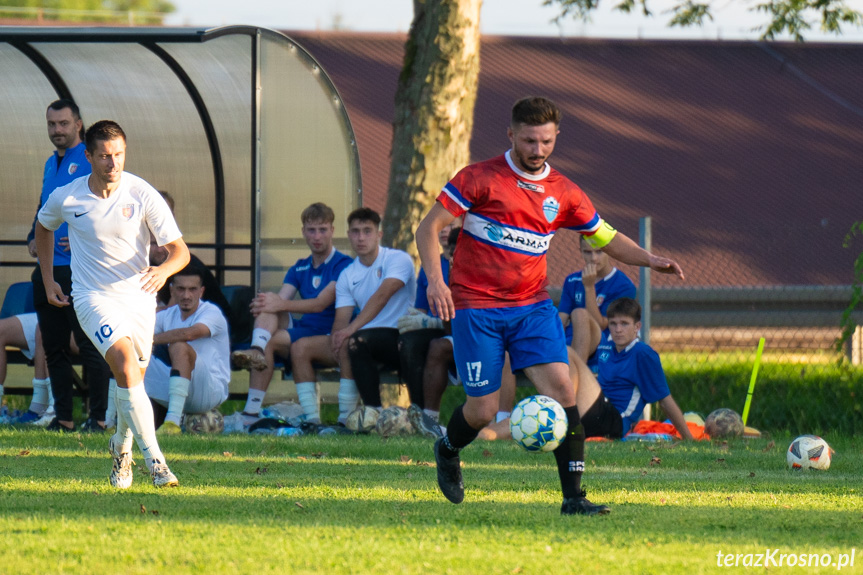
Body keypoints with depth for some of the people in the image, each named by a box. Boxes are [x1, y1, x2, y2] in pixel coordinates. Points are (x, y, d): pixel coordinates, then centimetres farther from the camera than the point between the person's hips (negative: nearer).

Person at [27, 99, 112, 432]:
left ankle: (97, 418, -3)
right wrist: (33, 239, 12)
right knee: (54, 348, 8)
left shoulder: (93, 160, -5)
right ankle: (62, 417, 13)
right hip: (47, 269, 8)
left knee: (90, 346, -6)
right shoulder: (51, 164, 19)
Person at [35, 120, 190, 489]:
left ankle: (121, 448, 40)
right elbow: (44, 226, 18)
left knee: (132, 381, 9)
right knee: (126, 365, -24)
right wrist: (47, 278, 15)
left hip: (139, 296, 2)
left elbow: (180, 250, -11)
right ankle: (154, 460, -26)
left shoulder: (143, 195, -10)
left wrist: (164, 270, -33)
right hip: (93, 297, -2)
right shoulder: (65, 199, -7)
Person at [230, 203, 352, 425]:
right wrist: (266, 305, -21)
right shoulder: (299, 269, 19)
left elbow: (321, 303, -16)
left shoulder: (343, 265, -2)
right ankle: (257, 350, -46)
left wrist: (281, 304, -28)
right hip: (302, 330, 6)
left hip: (329, 337, -6)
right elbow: (280, 300, 4)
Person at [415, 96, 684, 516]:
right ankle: (448, 450, 34)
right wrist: (435, 280, -24)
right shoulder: (480, 179, -7)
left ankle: (573, 496, -13)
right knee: (483, 410, -2)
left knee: (562, 389, -15)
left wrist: (649, 259, -4)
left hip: (532, 305, 3)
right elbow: (428, 228, -8)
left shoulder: (563, 193, 5)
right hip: (477, 308, -3)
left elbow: (608, 240, 15)